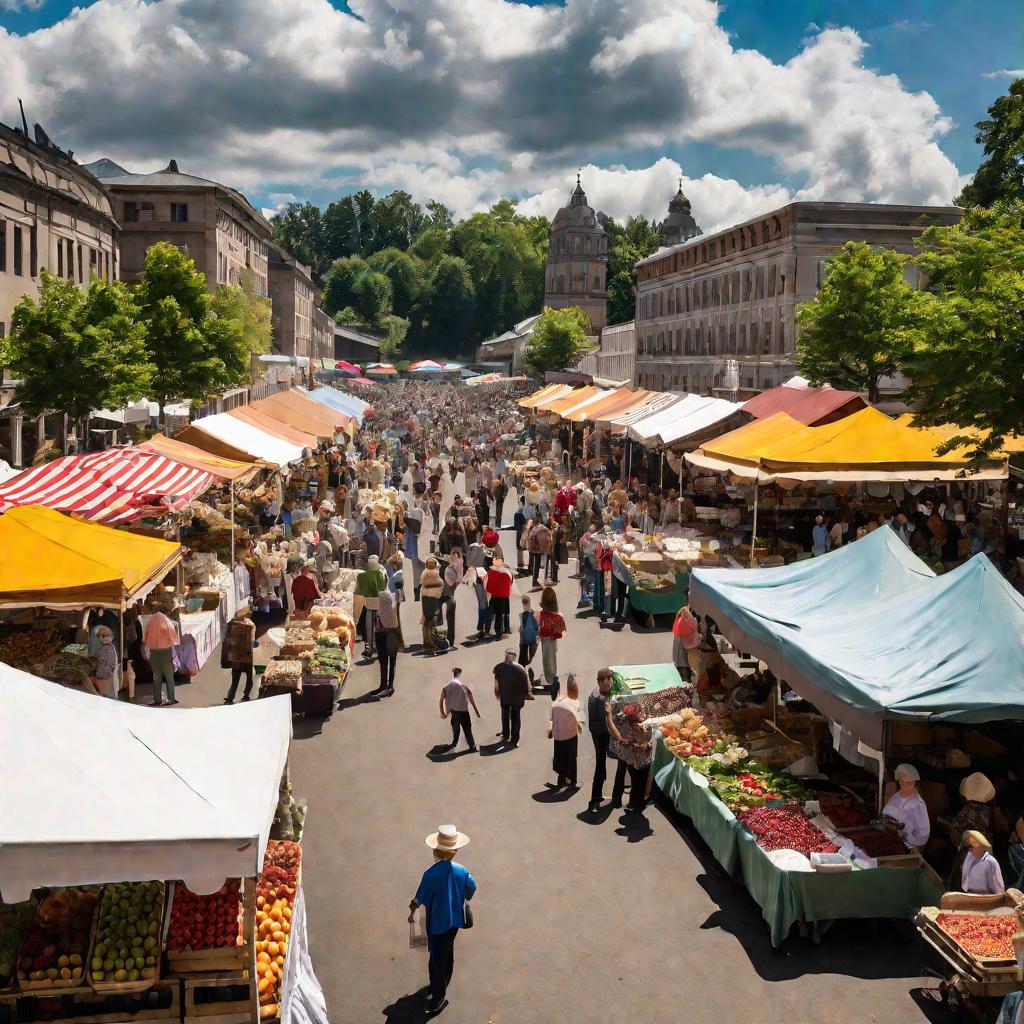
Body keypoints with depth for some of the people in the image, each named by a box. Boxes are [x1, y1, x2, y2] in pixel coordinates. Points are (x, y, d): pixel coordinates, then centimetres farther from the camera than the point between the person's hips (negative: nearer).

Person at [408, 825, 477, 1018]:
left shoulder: (431, 874, -26)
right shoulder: (461, 871, -14)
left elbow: (420, 897, -16)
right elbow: (472, 889, 4)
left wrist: (412, 912, 4)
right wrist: (464, 901, 26)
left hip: (437, 923, -3)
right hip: (454, 920, 4)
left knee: (437, 958, 11)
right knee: (447, 953, 25)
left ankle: (438, 998, 18)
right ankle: (442, 984, 43)